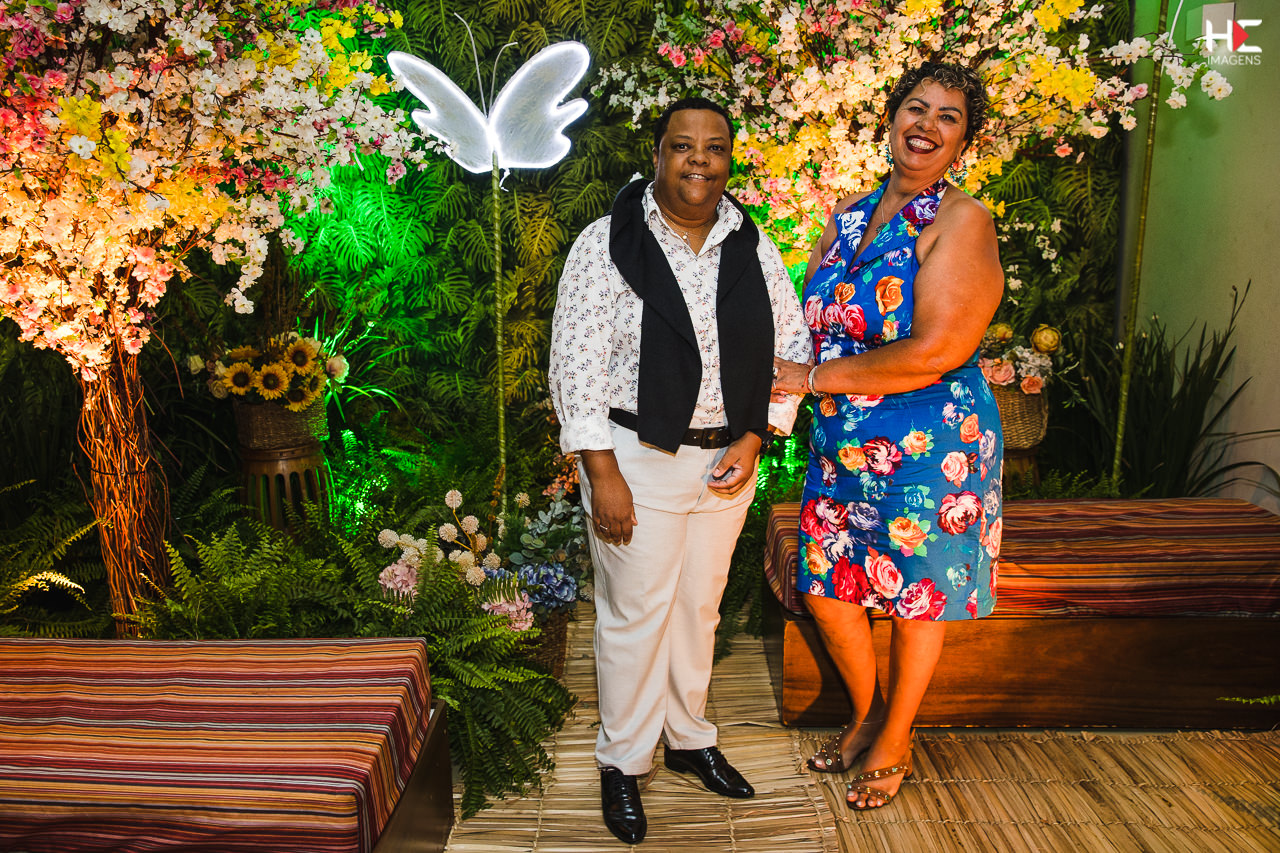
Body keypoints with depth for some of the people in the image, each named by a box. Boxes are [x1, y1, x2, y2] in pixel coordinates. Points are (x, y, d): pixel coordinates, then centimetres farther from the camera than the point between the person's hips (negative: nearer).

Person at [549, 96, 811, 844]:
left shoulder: (754, 248, 5)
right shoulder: (608, 243, -9)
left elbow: (791, 347, 9)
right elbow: (577, 363, -12)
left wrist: (754, 439, -2)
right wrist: (602, 473, -15)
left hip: (726, 459, 5)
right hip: (636, 457, -4)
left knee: (700, 606, 18)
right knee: (635, 613, 5)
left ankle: (689, 736, 40)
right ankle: (623, 762, 26)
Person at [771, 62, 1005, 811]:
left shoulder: (962, 220, -12)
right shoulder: (849, 214, 8)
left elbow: (935, 352, -22)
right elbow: (807, 320, 12)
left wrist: (814, 377, -16)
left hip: (928, 449, -6)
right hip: (839, 445, 6)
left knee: (917, 597, 11)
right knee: (827, 588, 14)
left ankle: (895, 742, 35)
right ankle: (866, 715, 41)